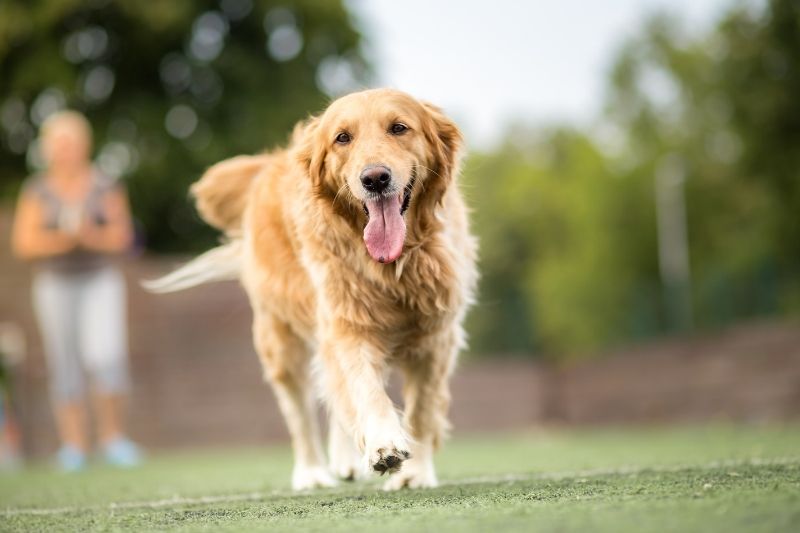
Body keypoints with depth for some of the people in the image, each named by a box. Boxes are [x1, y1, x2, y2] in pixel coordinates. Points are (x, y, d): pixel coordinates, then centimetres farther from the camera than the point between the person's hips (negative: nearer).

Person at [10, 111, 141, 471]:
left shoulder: (105, 187, 6)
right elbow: (24, 243, 1)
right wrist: (62, 239, -14)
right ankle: (73, 445, 5)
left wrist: (91, 236, -16)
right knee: (65, 365, -1)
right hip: (54, 283, 1)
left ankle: (112, 435, -2)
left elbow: (121, 237, 2)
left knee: (105, 355, -16)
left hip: (100, 280, -1)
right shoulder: (37, 191, 6)